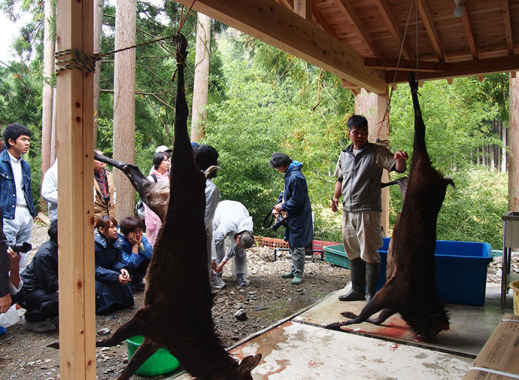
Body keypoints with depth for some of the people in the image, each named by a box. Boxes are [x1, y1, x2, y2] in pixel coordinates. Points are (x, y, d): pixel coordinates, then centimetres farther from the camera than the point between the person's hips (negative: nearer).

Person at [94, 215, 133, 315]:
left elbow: (118, 259, -1)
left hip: (107, 272, 6)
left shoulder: (115, 240, -4)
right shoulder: (94, 244, -25)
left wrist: (122, 268, -25)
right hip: (93, 277, -6)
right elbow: (95, 269, -26)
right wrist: (116, 276, -35)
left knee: (124, 280, -13)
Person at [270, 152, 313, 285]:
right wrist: (278, 205, 4)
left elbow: (296, 201, -23)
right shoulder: (289, 174, 8)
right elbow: (286, 193, 18)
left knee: (297, 245, -2)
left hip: (299, 217, -10)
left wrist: (283, 207, -11)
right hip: (292, 216, 10)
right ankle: (294, 270, 30)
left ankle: (299, 273, 8)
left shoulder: (296, 177, -24)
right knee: (291, 244, 18)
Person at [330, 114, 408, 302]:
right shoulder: (344, 155, 12)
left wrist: (399, 159, -38)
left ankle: (371, 294, 8)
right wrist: (335, 197, 8)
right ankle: (357, 290, 29)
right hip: (347, 211, 6)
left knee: (369, 254, -4)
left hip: (368, 211, -6)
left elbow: (399, 168, -16)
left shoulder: (377, 152, -5)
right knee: (353, 253, 15)